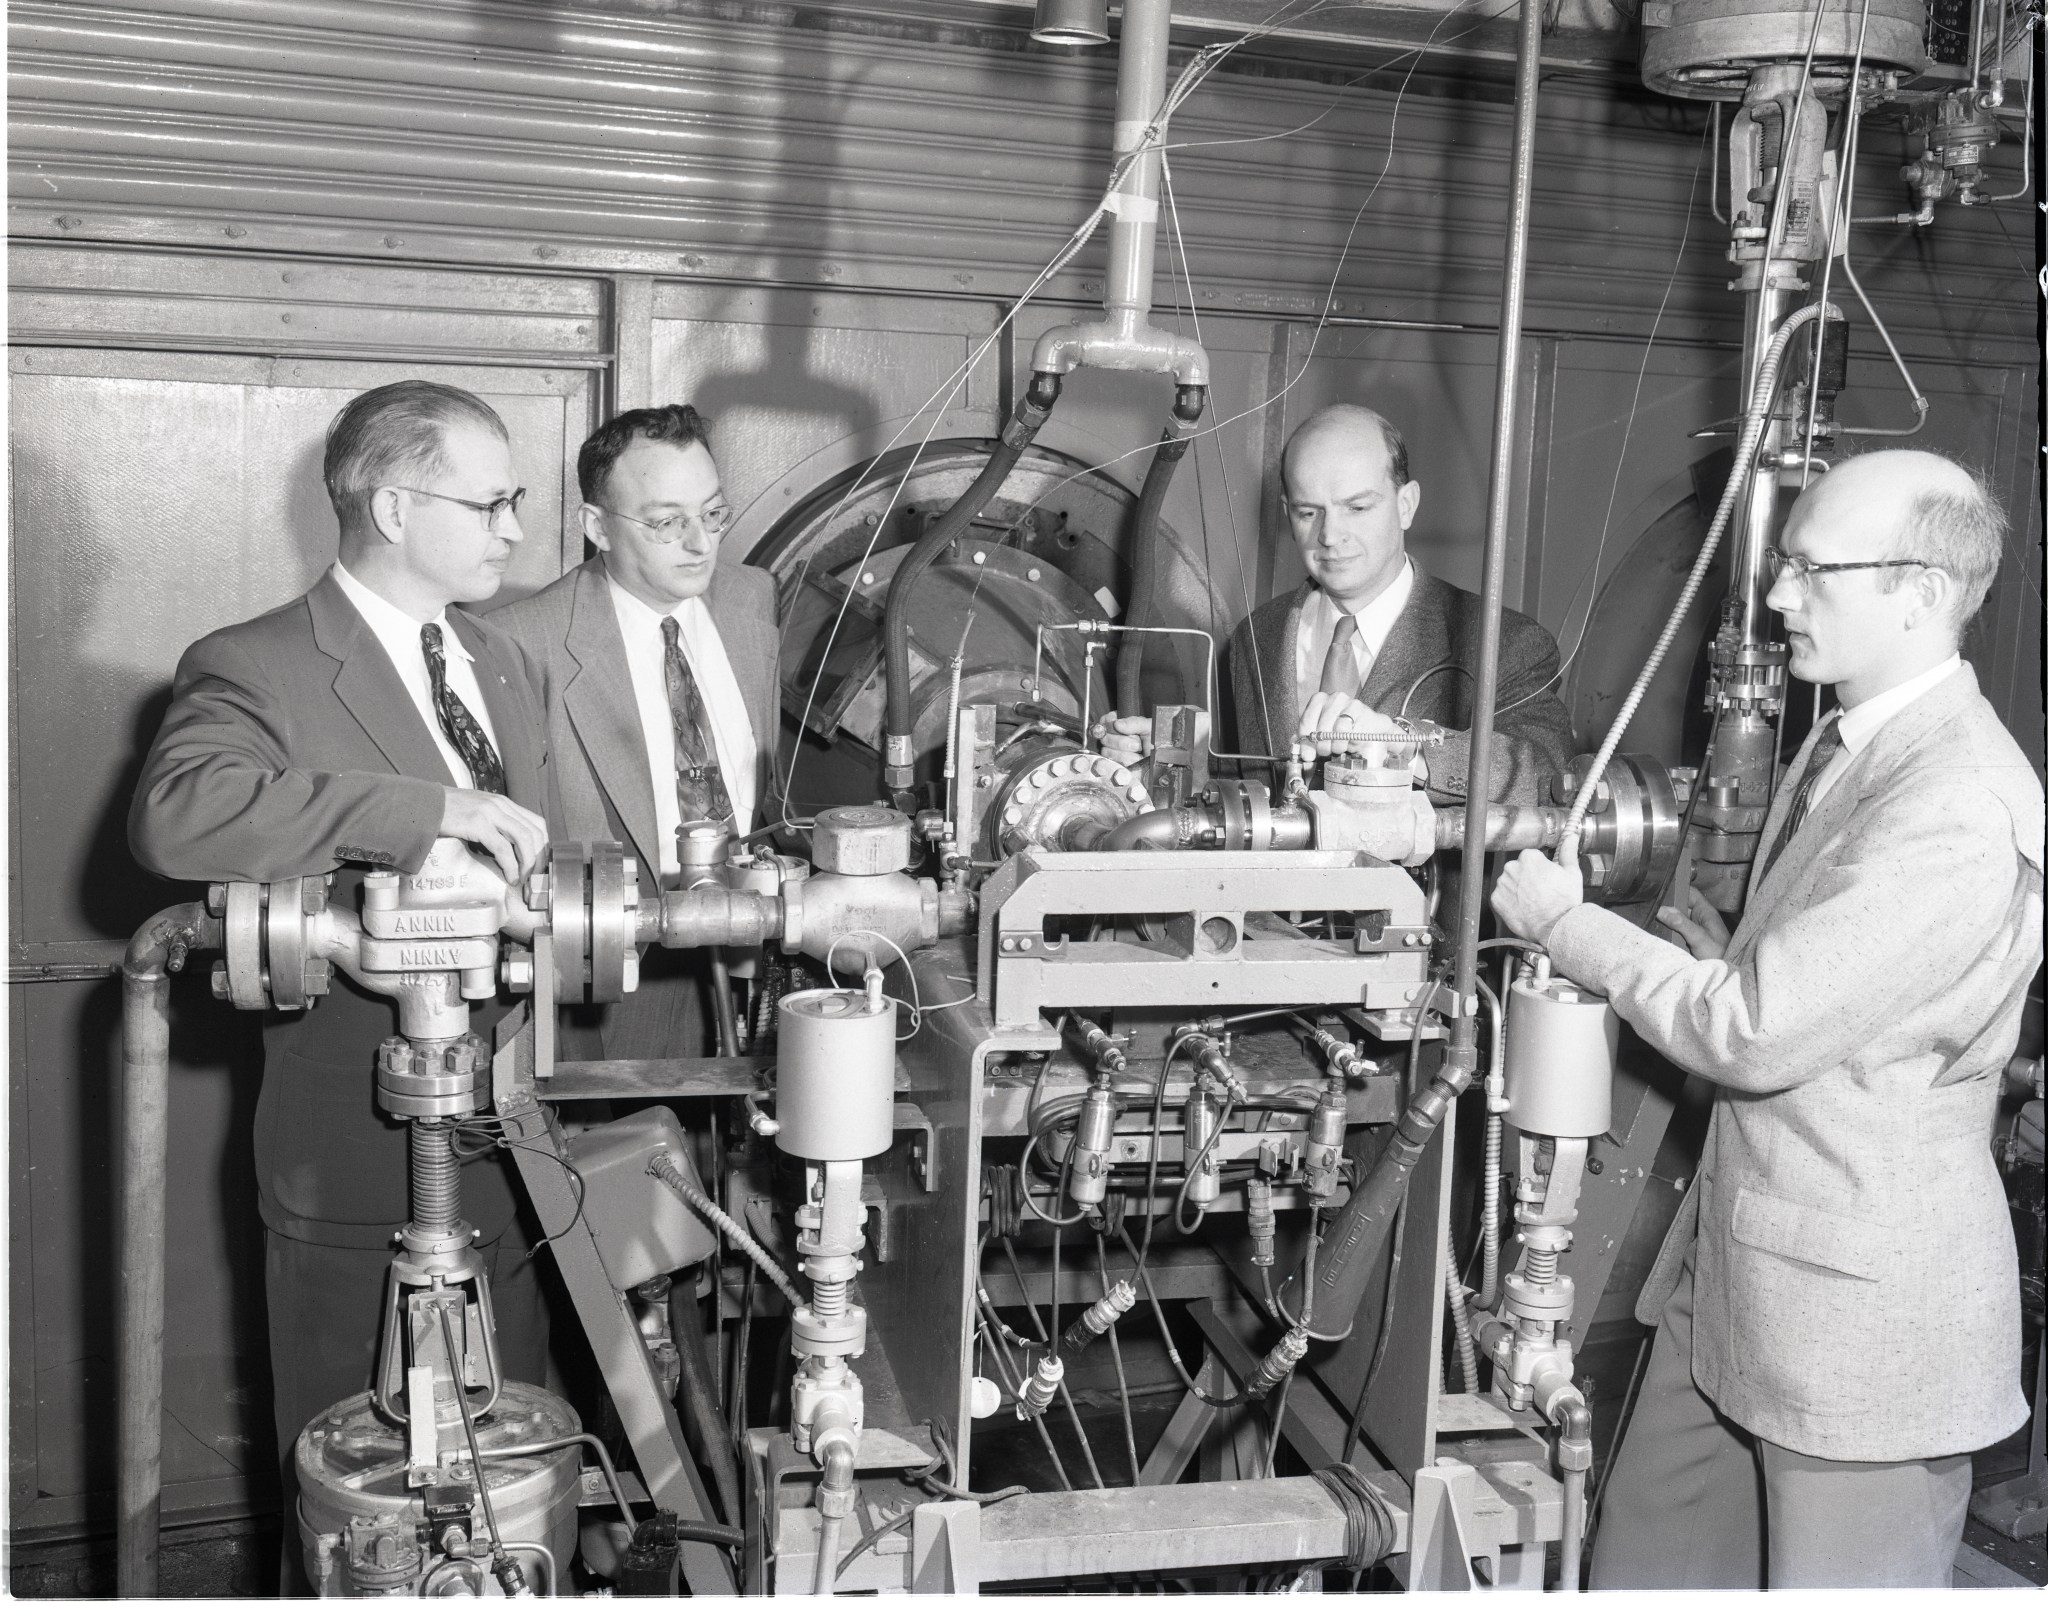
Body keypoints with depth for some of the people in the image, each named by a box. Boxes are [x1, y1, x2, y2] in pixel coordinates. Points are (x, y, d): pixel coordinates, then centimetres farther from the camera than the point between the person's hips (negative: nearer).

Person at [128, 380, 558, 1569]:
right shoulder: (256, 668, -10)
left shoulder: (507, 666, 14)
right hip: (364, 1166, -6)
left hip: (514, 1152, 6)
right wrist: (427, 810, -35)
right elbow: (175, 814, -31)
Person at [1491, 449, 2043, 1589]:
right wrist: (1732, 960, 3)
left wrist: (1566, 923, -12)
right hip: (1733, 1279, 9)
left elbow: (1753, 1033, -23)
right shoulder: (1850, 744, 8)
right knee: (1645, 1569, 19)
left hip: (1862, 1312, -9)